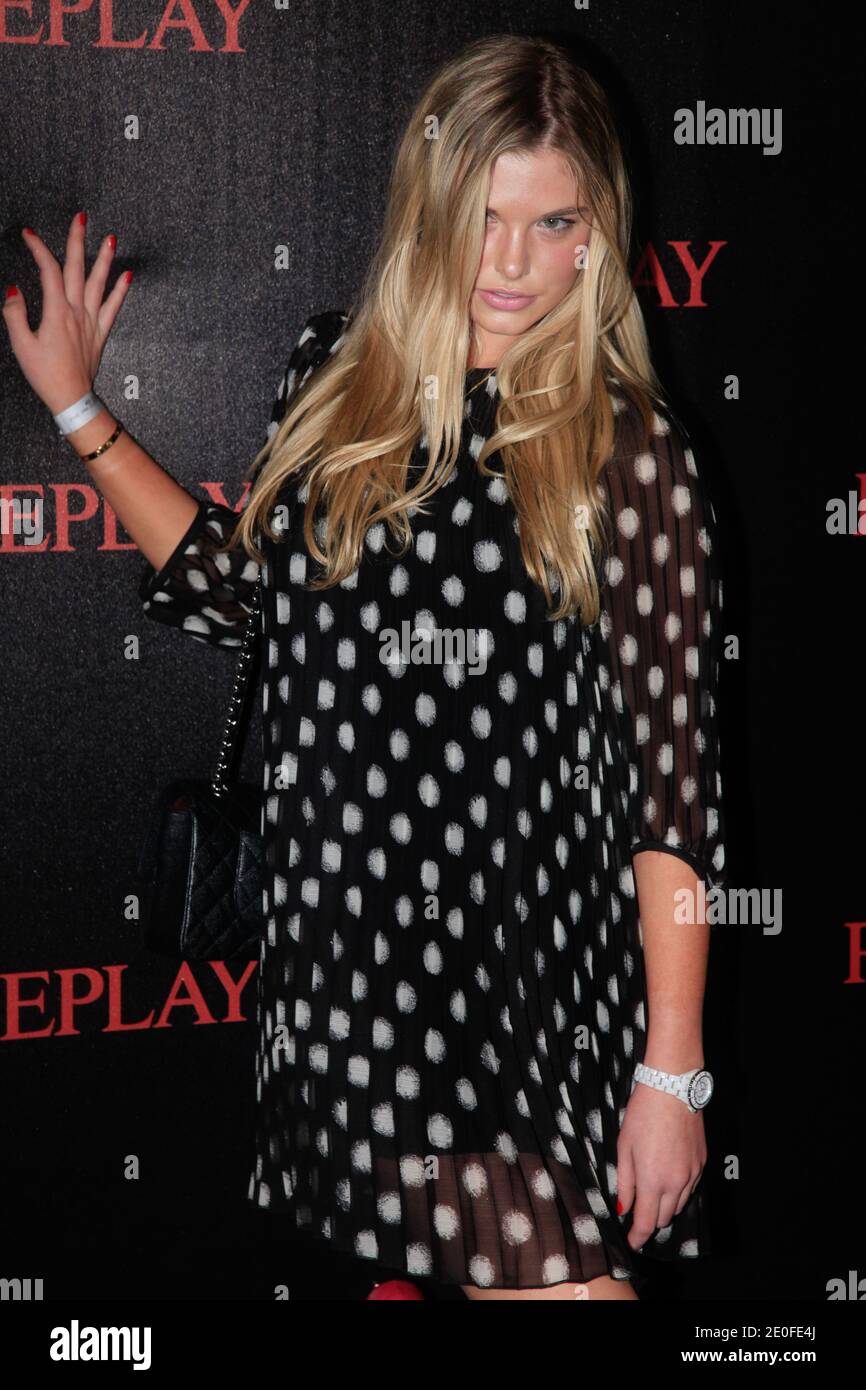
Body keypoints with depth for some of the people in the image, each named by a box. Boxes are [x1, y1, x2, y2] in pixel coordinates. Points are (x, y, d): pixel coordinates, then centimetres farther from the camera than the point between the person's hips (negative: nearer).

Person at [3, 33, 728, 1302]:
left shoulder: (623, 442, -8)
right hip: (334, 936, 4)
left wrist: (674, 1074, -10)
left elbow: (672, 766, -9)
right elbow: (233, 584, 20)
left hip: (527, 972, -4)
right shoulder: (336, 370, 5)